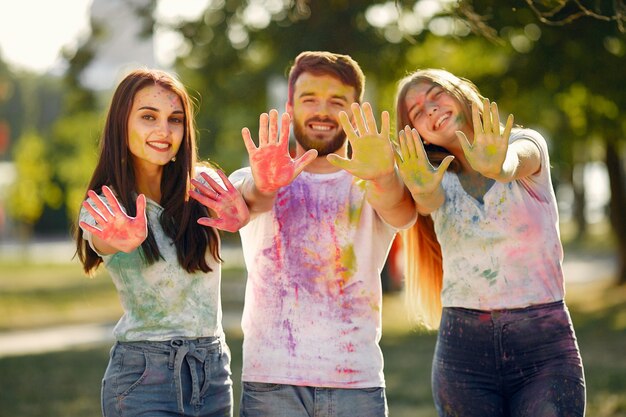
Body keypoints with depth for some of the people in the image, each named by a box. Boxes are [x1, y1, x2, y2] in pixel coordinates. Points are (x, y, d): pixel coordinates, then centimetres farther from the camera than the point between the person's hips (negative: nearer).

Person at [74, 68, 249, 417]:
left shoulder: (203, 185, 1)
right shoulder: (105, 210, -4)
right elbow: (108, 241, -26)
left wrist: (240, 215, -41)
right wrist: (128, 241, -48)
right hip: (143, 375, -3)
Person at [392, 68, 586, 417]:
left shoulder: (527, 143, 3)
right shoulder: (438, 177, 7)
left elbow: (516, 162, -21)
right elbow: (429, 201, -16)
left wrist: (497, 167, -45)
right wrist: (422, 189, -40)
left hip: (545, 345, -2)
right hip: (463, 351, 2)